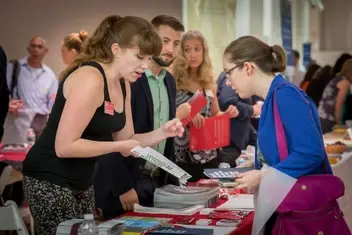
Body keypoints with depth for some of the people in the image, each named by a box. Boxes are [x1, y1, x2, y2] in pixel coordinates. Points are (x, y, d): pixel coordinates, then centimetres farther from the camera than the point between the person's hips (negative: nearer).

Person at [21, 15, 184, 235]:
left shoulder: (123, 85, 6)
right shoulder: (90, 79, -23)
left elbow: (125, 141, 12)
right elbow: (64, 146, -26)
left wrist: (161, 133, -5)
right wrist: (120, 146, -20)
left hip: (82, 181, 9)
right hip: (51, 181, -9)